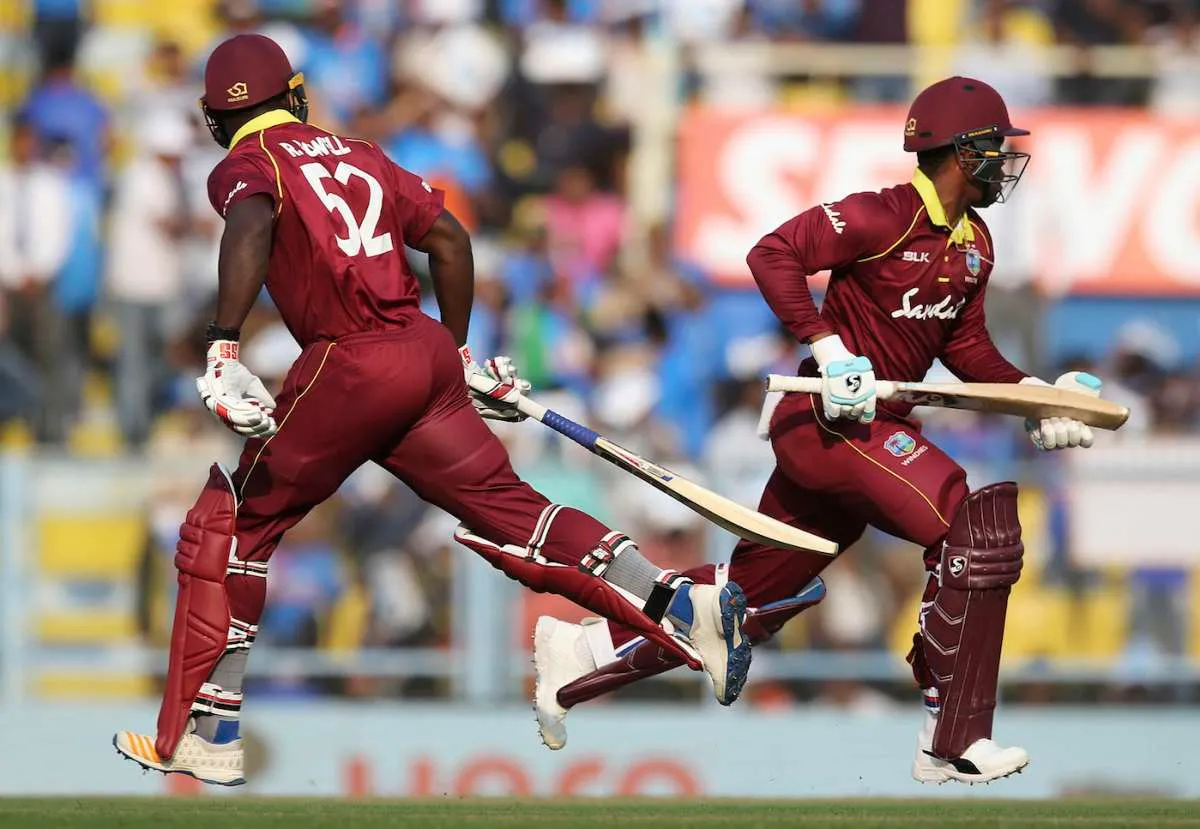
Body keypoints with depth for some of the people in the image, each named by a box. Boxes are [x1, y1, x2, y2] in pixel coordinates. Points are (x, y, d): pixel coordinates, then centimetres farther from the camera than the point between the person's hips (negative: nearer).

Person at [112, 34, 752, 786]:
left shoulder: (246, 165, 3)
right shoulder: (357, 156, 22)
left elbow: (252, 224, -19)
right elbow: (449, 238, 24)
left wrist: (223, 349, -28)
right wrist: (460, 353, 35)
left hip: (352, 367, -6)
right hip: (428, 354, 6)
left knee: (228, 527, 5)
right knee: (507, 507, 10)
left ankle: (202, 737, 3)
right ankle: (688, 607, -2)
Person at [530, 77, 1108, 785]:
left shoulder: (975, 244, 13)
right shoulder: (886, 217, -15)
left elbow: (966, 347, 19)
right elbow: (773, 255, -19)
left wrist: (1031, 392, 3)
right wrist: (827, 347, -26)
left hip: (876, 427, 10)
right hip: (831, 415, -10)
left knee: (756, 591, 14)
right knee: (978, 526, -21)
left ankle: (582, 657, 26)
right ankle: (951, 743, -17)